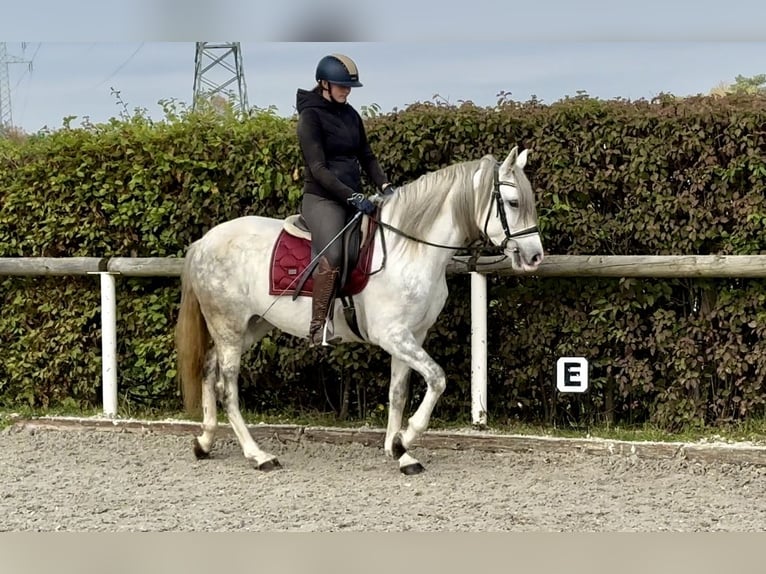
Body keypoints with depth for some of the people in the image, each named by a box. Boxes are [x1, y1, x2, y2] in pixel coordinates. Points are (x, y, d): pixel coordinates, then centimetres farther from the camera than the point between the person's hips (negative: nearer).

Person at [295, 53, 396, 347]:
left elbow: (366, 156, 19)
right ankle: (318, 330, -26)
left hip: (353, 197, 8)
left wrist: (384, 185, 1)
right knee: (332, 256, -28)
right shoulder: (311, 116, -8)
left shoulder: (351, 115, 13)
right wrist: (352, 196, -23)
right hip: (322, 198, -8)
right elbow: (318, 168, -15)